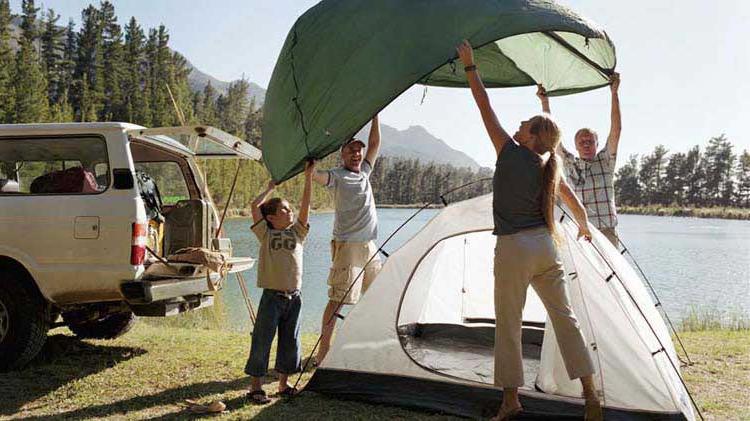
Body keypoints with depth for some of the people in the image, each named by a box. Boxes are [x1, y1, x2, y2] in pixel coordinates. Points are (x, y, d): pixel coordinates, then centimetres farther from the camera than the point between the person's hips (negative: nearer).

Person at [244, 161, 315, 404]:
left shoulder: (297, 232, 11)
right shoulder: (266, 234, 2)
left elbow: (305, 205, 4)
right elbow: (255, 206, -6)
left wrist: (308, 177, 1)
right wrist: (270, 188, 7)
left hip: (294, 297, 4)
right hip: (272, 296, -4)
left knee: (290, 342, 11)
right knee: (262, 341, 1)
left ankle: (284, 384, 25)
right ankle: (255, 387, 12)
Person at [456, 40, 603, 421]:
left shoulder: (510, 154, -7)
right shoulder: (550, 168, 9)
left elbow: (485, 107, -3)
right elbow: (576, 206, 21)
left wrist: (470, 65, 5)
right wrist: (584, 226, 42)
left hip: (513, 249, -6)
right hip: (545, 245, 6)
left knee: (508, 325, 4)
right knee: (564, 317, 11)